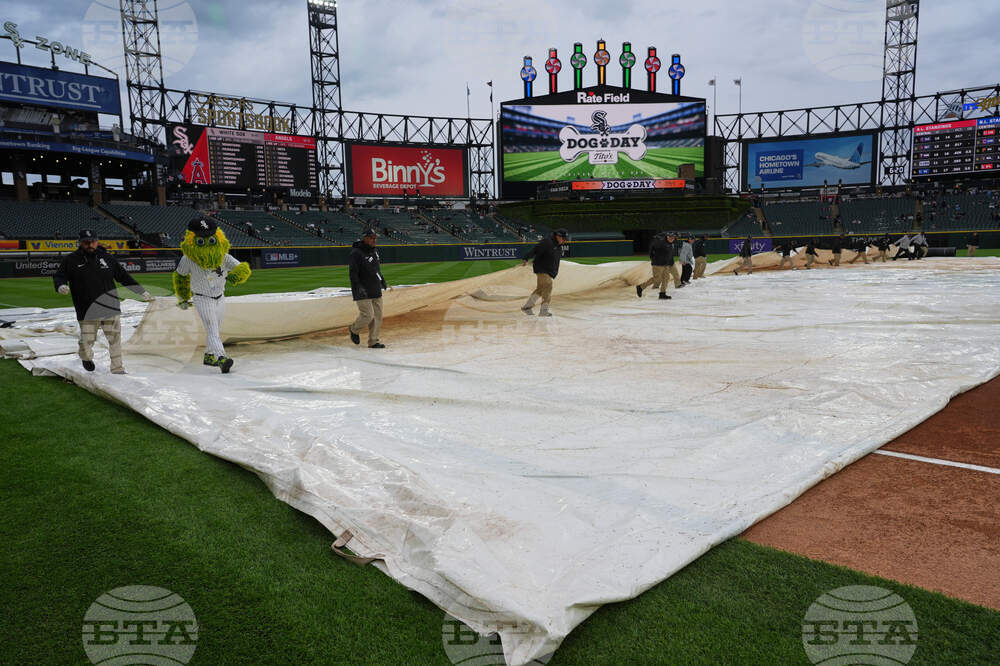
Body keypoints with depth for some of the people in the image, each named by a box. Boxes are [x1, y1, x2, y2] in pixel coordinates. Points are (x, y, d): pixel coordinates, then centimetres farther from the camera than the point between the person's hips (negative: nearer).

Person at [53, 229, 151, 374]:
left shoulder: (107, 258, 9)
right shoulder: (71, 260, 4)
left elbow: (123, 276, 17)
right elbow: (59, 277, 8)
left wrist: (141, 292, 16)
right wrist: (61, 286, -17)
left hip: (111, 308, 1)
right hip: (87, 310, -1)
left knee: (115, 339, -1)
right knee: (87, 340, 0)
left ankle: (117, 369, 9)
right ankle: (86, 357, 35)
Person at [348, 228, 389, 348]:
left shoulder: (374, 251, 14)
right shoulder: (356, 253, -12)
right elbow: (353, 273, -18)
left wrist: (383, 283, 27)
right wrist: (358, 287, -27)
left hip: (376, 291, 8)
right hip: (363, 292, -8)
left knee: (377, 316, 6)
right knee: (368, 315, -11)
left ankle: (374, 341, 15)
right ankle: (354, 330, 17)